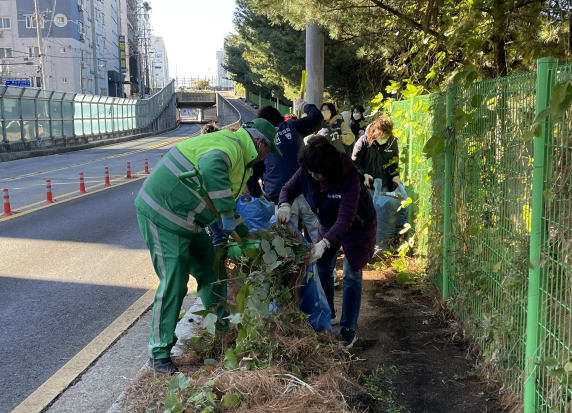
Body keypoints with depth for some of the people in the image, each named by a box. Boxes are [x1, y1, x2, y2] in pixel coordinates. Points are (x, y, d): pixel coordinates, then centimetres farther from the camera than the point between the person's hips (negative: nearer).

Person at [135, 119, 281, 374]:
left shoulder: (237, 156, 16)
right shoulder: (229, 145, -19)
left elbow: (228, 202, 26)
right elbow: (211, 168, -44)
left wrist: (245, 236, 24)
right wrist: (228, 214, -35)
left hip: (185, 218, 10)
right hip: (163, 214, -10)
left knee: (210, 271, 16)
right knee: (173, 283, -7)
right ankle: (159, 353, 6)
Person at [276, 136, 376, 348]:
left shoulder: (350, 177, -38)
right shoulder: (306, 172, -21)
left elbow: (345, 218, -42)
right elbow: (288, 189, -7)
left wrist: (325, 243, -52)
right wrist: (285, 205, -32)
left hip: (357, 226, -6)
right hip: (328, 225, 6)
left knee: (351, 275, -7)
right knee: (323, 269, 9)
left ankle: (348, 332, 0)